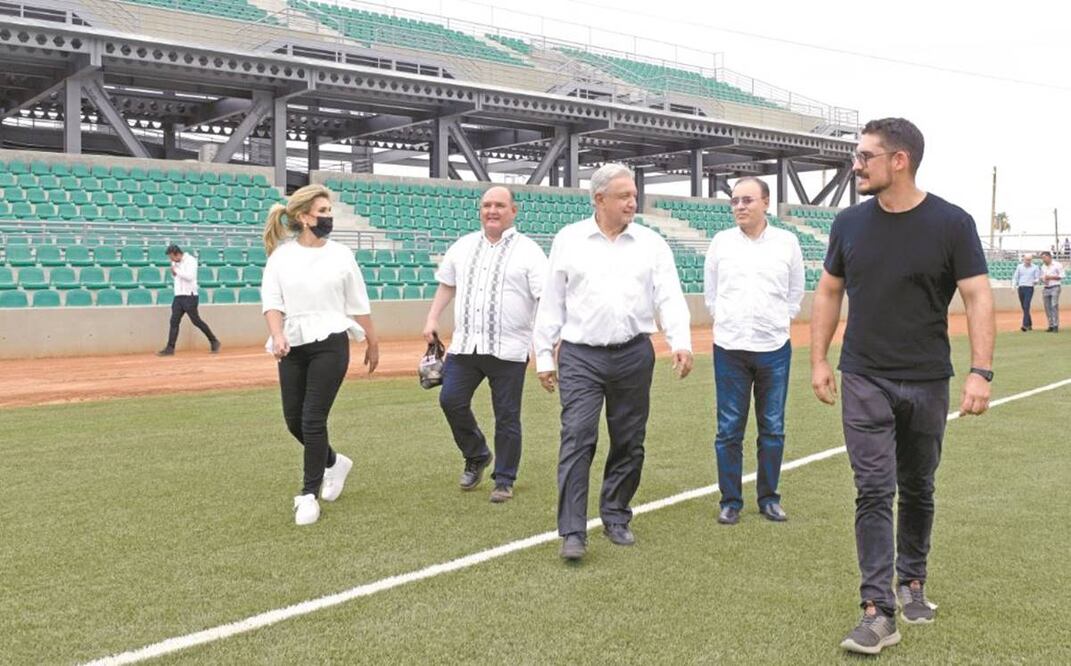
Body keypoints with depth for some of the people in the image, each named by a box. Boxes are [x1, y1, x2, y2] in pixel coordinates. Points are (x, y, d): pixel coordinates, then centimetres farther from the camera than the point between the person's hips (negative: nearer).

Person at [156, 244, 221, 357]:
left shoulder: (190, 260, -11)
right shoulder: (176, 263, 12)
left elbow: (190, 276, -22)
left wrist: (177, 270, -18)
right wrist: (173, 272, 1)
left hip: (189, 296, -7)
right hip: (178, 296, 7)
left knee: (196, 321, -3)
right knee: (174, 321, 1)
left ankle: (214, 341, 12)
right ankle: (170, 348, 1)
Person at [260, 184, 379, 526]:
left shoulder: (341, 254, 4)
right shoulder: (281, 255, 3)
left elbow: (358, 305, 9)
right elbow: (271, 300, -3)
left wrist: (372, 343, 12)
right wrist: (277, 335, -20)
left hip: (330, 344, -2)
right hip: (293, 347, 2)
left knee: (313, 419, -7)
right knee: (293, 419, 8)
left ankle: (309, 494, 5)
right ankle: (333, 462, 35)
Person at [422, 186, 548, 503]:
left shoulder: (528, 251, -3)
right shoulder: (463, 246, 13)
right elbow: (447, 284, 24)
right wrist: (432, 318, 14)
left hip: (508, 349, -4)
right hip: (465, 345, 5)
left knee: (507, 416, 2)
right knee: (451, 400, 0)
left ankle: (504, 480, 17)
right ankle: (477, 456, 26)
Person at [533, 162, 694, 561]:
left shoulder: (651, 243, 6)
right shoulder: (568, 240, 5)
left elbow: (670, 296, -1)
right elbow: (551, 302, 7)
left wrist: (681, 342, -17)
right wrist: (544, 355, 5)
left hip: (634, 354, 2)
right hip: (580, 356, -2)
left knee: (629, 443, 9)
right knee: (577, 439, -10)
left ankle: (616, 518, 26)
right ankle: (572, 533, -6)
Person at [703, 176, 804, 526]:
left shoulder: (787, 242, 1)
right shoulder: (721, 242, 2)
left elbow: (796, 292, 12)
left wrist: (778, 322, 6)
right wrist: (727, 323, 7)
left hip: (774, 349, 0)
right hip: (729, 349, 0)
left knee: (773, 429, 8)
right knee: (729, 429, 3)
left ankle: (769, 498, 21)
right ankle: (730, 500, 13)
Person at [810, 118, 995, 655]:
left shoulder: (951, 223, -8)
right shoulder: (850, 222, 2)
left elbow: (978, 298, -10)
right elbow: (828, 293, 10)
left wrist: (981, 371, -19)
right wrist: (818, 360, 5)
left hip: (926, 383, -1)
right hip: (864, 380, 1)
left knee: (917, 490, 14)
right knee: (874, 492, -4)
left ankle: (912, 583, 34)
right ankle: (879, 611, -3)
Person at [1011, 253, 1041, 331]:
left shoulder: (1035, 268, 4)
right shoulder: (1019, 267, 12)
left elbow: (1038, 278, 3)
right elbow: (1015, 277, 14)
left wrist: (1036, 281, -20)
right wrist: (1013, 285, 0)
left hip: (1029, 288, -4)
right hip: (1020, 288, 4)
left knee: (1026, 306, -17)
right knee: (1024, 307, 8)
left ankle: (1025, 325, -24)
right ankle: (1030, 325, 20)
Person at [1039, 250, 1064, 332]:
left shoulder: (1057, 265, -2)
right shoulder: (1043, 267, 16)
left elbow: (1061, 276, -6)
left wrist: (1050, 277, -13)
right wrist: (1043, 279, -1)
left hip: (1054, 288, -6)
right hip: (1045, 288, 6)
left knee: (1054, 306, -12)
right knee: (1047, 307, 2)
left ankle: (1056, 326, -12)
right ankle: (1051, 326, 6)